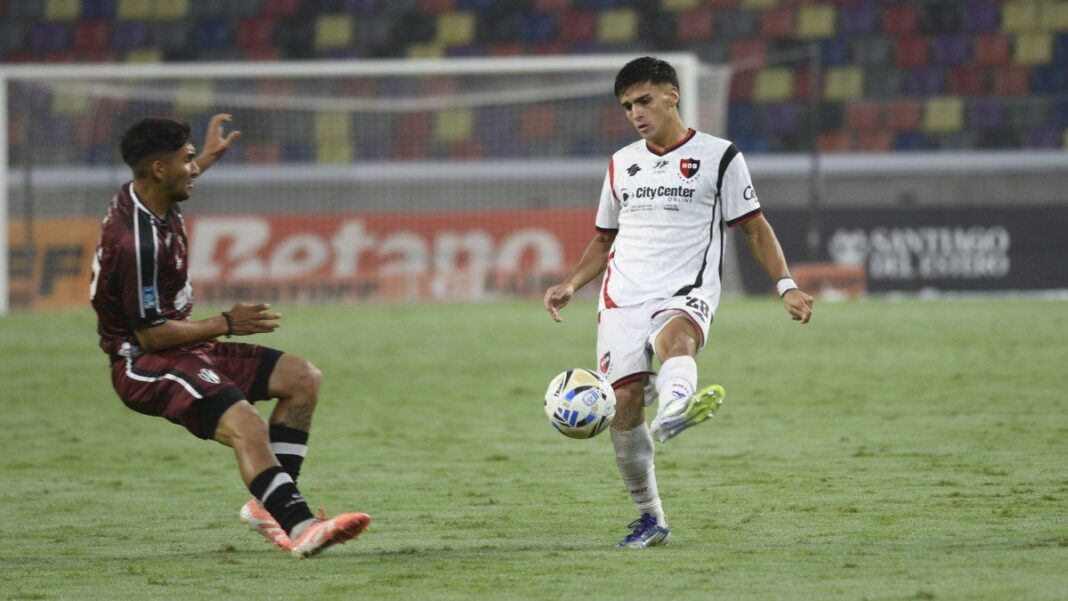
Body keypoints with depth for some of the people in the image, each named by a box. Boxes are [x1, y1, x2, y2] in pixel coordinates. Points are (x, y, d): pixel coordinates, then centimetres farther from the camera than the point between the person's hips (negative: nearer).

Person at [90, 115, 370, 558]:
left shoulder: (140, 194, 4)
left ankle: (272, 502, -2)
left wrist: (209, 157, 42)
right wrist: (225, 324, -13)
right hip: (144, 366, -11)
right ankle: (299, 526, -43)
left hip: (184, 350, 11)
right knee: (246, 424, -34)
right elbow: (150, 334, -22)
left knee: (302, 379, 5)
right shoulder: (137, 242, -26)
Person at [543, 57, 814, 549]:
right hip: (623, 296, 4)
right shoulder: (621, 165, 20)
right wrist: (571, 285, 13)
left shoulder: (718, 157, 7)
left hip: (686, 292, -4)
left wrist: (785, 285, -1)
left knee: (674, 336, -39)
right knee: (624, 401, -10)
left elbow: (753, 227, 11)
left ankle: (672, 413, -73)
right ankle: (649, 519, 5)